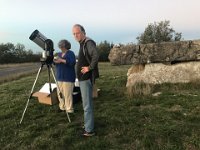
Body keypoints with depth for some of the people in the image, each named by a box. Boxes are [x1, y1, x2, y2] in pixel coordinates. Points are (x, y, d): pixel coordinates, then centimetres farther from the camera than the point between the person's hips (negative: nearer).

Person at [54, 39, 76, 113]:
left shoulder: (71, 53, -3)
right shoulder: (59, 54, 18)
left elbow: (72, 63, -19)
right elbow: (56, 64, 19)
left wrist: (61, 60, -21)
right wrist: (55, 61, -4)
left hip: (68, 78, -7)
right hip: (59, 77, 7)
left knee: (68, 94, -7)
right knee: (60, 94, 9)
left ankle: (69, 110, 1)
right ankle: (62, 107, 22)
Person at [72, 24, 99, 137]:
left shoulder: (89, 42, -14)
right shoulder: (82, 44, 15)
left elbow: (96, 56, -32)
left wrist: (90, 68, -23)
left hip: (86, 78, -10)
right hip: (83, 78, 10)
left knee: (87, 105, -4)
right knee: (87, 103, 18)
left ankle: (89, 130, 7)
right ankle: (89, 125, 33)